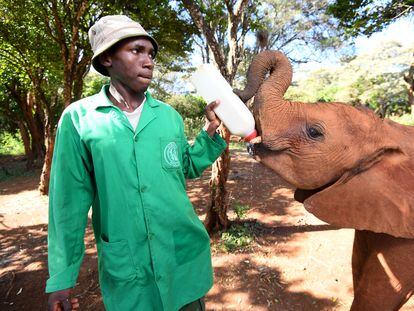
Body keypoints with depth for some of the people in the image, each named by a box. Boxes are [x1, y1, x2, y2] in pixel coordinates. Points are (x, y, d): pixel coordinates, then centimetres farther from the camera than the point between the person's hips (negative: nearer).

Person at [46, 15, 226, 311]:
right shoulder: (79, 118, -8)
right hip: (126, 268, -2)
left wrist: (210, 131, -4)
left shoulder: (170, 115, 0)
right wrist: (62, 275, -1)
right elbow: (70, 199, -5)